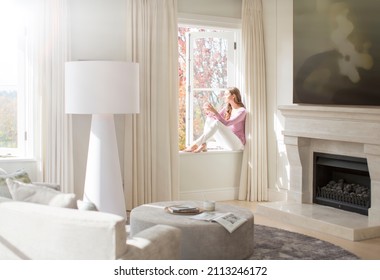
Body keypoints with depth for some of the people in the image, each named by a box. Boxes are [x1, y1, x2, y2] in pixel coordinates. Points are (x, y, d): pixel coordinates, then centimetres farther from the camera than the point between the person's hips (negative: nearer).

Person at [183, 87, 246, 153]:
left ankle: (196, 144, -30)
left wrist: (214, 111, -31)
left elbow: (226, 124, -23)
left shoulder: (242, 111, -11)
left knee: (217, 123, -29)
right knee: (209, 119, -7)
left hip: (237, 144, -7)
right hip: (226, 143, 7)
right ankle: (203, 145, -23)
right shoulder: (227, 109, 12)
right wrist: (208, 112, -14)